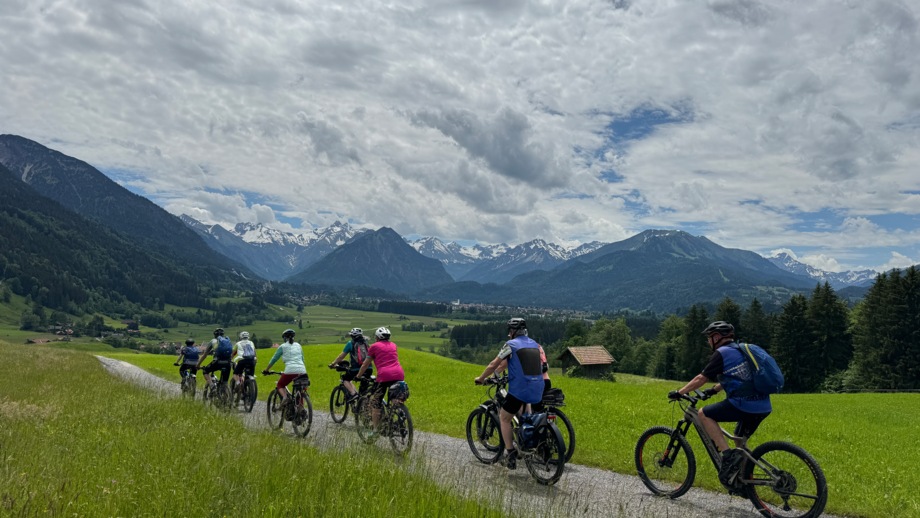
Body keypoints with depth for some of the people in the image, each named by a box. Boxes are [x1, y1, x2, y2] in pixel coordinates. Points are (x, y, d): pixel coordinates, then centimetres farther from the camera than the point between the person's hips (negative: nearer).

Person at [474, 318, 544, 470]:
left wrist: (481, 378, 16)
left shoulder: (511, 344, -3)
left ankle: (510, 453, 4)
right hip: (538, 390, 6)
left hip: (520, 389, -6)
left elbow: (494, 365, 1)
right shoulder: (534, 344, 16)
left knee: (504, 418, 11)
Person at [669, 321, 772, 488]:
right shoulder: (740, 350, 22)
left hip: (744, 405, -9)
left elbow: (701, 378, -4)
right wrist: (713, 390, 42)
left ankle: (728, 455, -8)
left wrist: (679, 392, 4)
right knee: (740, 441, 26)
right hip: (763, 407, 9)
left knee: (704, 414, 1)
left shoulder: (722, 353, -4)